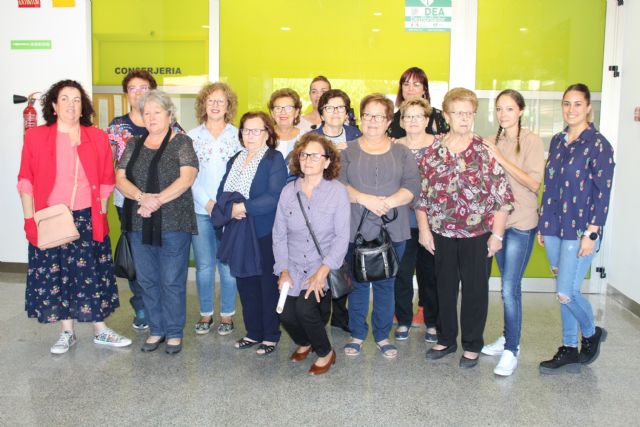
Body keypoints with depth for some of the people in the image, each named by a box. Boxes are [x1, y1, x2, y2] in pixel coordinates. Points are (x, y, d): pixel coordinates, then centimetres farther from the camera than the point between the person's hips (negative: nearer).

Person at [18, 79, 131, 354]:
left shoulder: (97, 138, 4)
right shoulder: (35, 137, 0)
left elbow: (106, 180, 7)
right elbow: (26, 181, -1)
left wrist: (101, 213, 2)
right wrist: (30, 219, -6)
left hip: (88, 219, 1)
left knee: (93, 275, 6)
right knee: (55, 276, 7)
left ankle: (101, 331, 19)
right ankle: (67, 333, 23)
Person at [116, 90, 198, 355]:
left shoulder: (181, 143, 0)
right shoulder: (134, 146, 13)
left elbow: (187, 177, -13)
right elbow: (120, 179, 3)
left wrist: (158, 200, -20)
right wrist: (143, 197, -16)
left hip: (173, 223, -5)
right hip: (139, 223, 5)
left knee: (172, 281, 1)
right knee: (147, 279, 11)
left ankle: (174, 333, 15)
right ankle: (156, 330, 25)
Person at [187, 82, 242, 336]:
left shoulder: (238, 136, 5)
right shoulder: (192, 137, 8)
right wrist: (207, 202, -8)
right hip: (200, 210, 1)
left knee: (228, 265, 1)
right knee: (204, 265, 6)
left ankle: (227, 314, 15)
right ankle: (205, 313, 19)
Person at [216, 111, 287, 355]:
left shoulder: (274, 159, -7)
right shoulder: (235, 160, 15)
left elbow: (274, 197, -19)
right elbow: (222, 193, 8)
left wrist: (244, 207, -19)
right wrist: (230, 208, -13)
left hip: (264, 234, -6)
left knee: (268, 285, 4)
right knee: (245, 284, 12)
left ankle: (271, 335, 17)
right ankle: (253, 332, 26)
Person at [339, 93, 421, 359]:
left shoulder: (402, 153, 8)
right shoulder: (348, 151, 7)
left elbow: (413, 186, -3)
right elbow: (339, 185, -6)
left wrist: (388, 202, -19)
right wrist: (366, 199, -20)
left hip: (392, 231, 1)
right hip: (356, 230, 0)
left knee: (385, 284, 9)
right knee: (358, 283, 8)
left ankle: (382, 336, 23)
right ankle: (357, 335, 23)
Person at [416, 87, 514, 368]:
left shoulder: (485, 150, -6)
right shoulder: (433, 149, 1)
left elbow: (503, 195, -6)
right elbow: (421, 192, 4)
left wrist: (497, 234, -9)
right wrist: (424, 229, 0)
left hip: (477, 232, -2)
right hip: (441, 232, 2)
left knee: (475, 289, 8)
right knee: (445, 287, 14)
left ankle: (472, 345, 26)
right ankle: (446, 340, 32)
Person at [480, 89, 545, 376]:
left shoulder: (532, 141, -6)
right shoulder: (492, 142, 8)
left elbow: (534, 183, -15)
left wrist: (500, 159, -18)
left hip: (521, 223, -5)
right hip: (497, 220, 5)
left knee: (510, 288, -9)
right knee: (509, 285, 15)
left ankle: (511, 352, 1)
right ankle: (509, 338, 29)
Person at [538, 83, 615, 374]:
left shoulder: (598, 144, -8)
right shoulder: (557, 141, 10)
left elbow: (603, 192, -11)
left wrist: (591, 234, -15)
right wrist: (542, 226, 13)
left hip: (580, 230, -6)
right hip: (554, 228, 6)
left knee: (566, 291, -7)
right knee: (564, 290, 12)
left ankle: (591, 334, 23)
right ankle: (569, 349, 25)